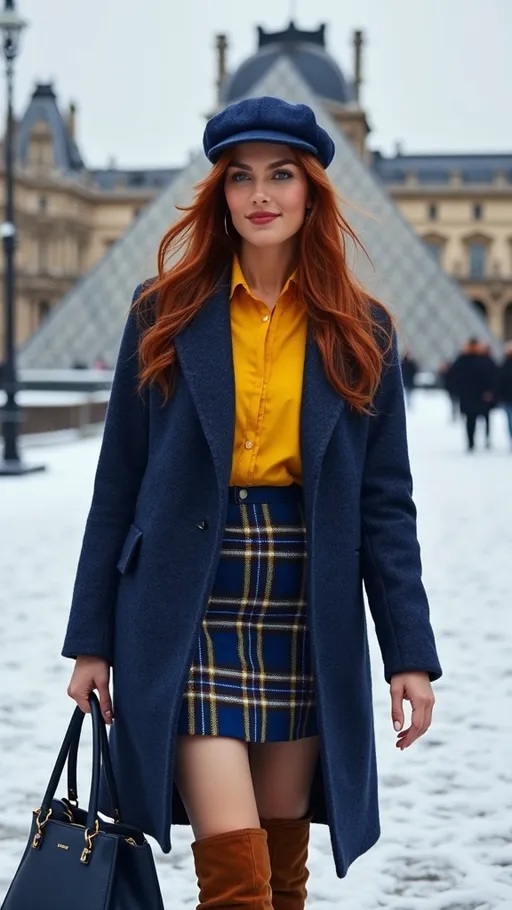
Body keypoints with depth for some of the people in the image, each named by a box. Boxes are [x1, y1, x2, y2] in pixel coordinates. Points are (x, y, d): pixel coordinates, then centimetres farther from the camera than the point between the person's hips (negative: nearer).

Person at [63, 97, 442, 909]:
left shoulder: (361, 332, 5)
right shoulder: (165, 315, 2)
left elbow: (385, 503, 4)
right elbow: (118, 484, 3)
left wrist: (409, 654, -1)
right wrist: (93, 641, 1)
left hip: (308, 619, 2)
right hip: (189, 615, -2)